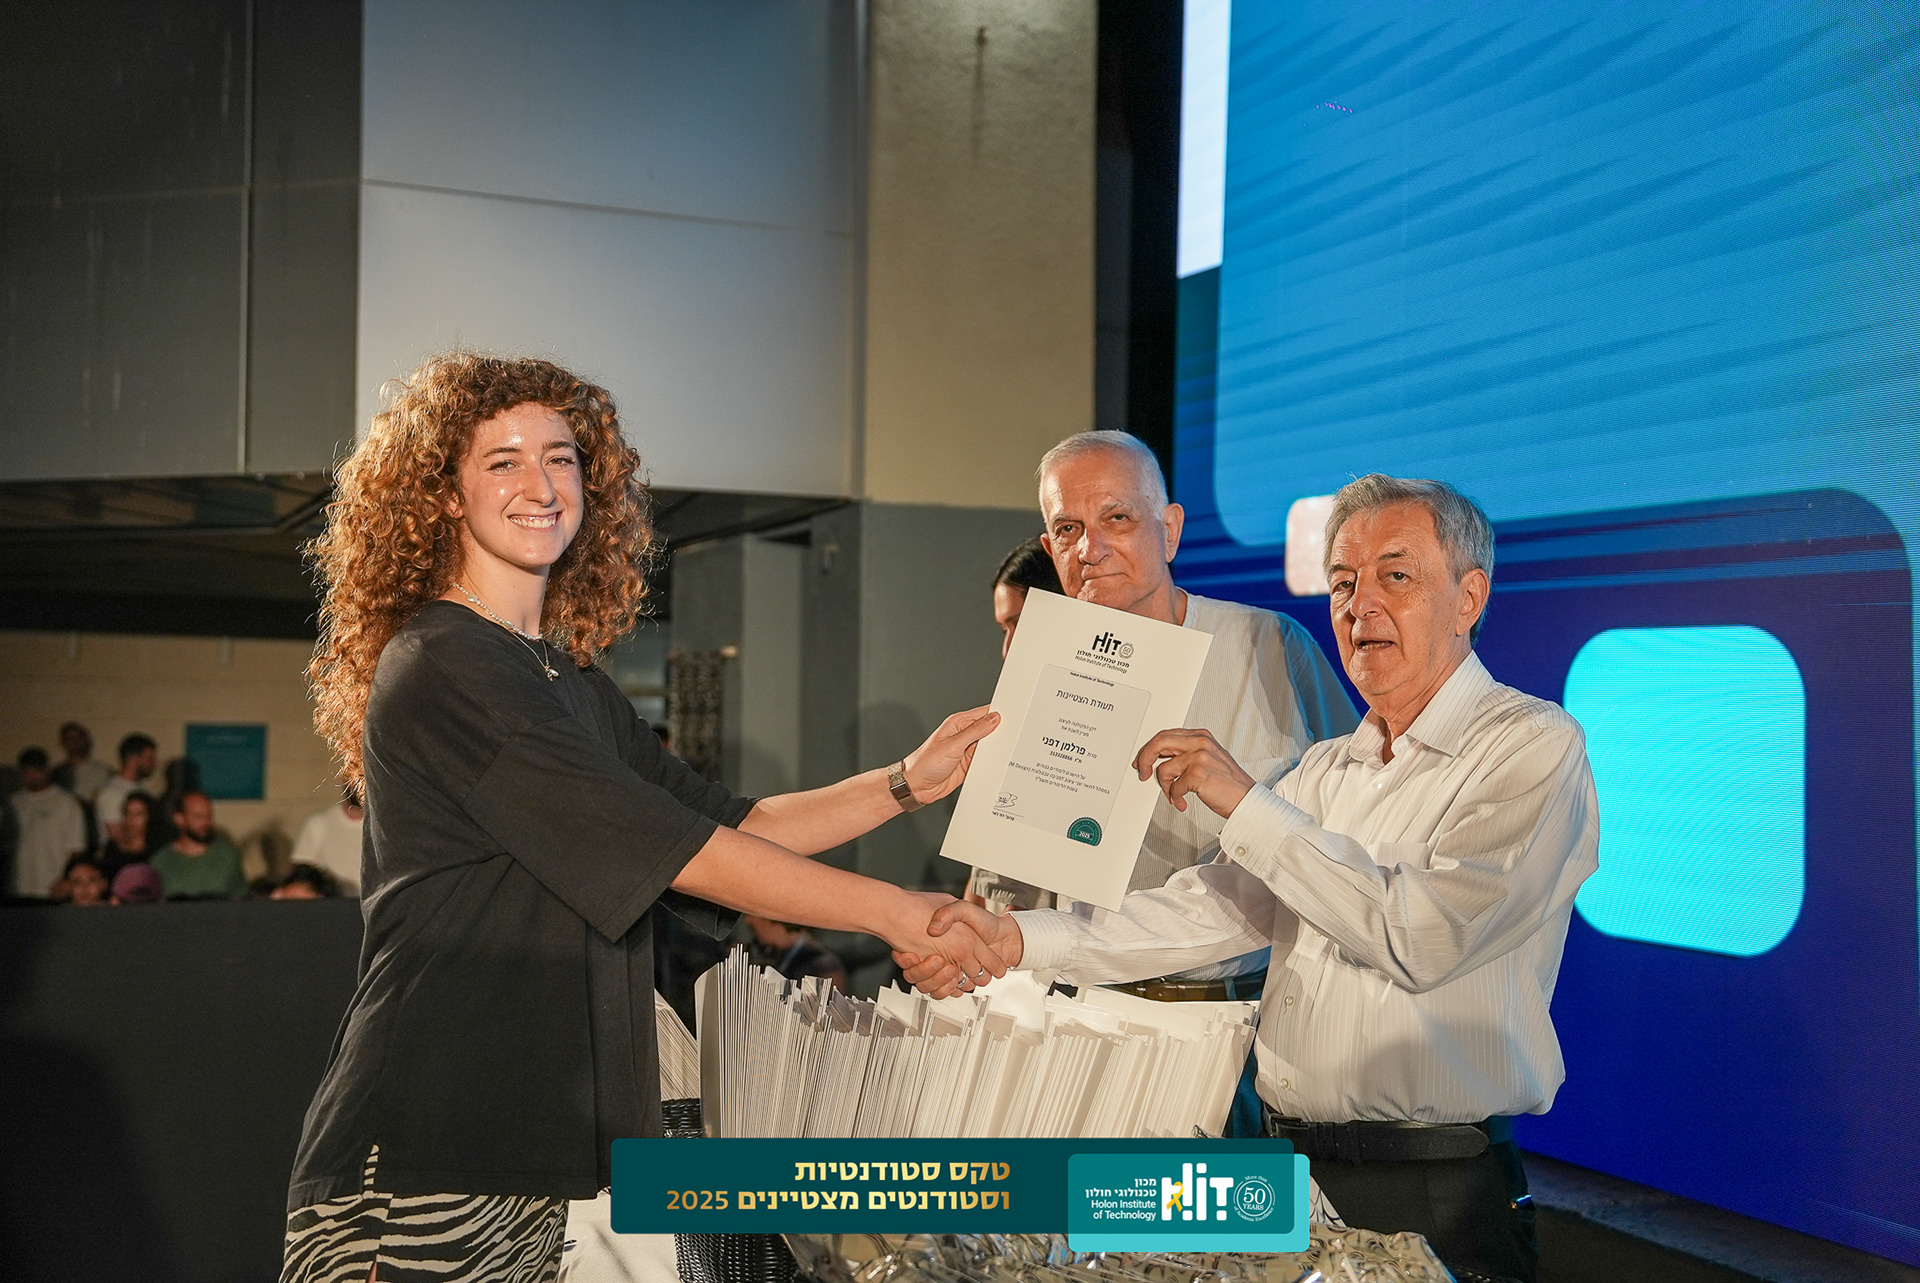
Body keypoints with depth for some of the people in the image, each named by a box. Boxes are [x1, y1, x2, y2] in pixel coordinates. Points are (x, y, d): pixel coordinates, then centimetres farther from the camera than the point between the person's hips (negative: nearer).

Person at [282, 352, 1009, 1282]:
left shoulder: (569, 681, 14)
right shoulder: (440, 667, -14)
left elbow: (731, 825, 11)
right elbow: (672, 850, -18)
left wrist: (908, 783, 0)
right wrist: (893, 912, -15)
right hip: (422, 1164, -8)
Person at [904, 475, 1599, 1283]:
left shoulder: (1534, 747, -9)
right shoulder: (1330, 769, 14)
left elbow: (1425, 935, -22)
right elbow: (1218, 906, 5)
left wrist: (1246, 804, -19)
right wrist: (1016, 941, -6)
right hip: (1289, 1174, 7)